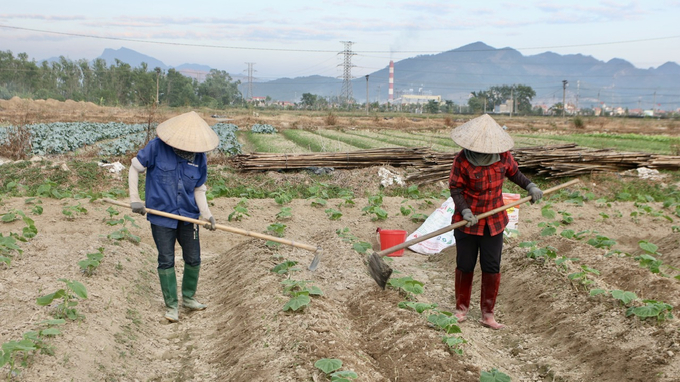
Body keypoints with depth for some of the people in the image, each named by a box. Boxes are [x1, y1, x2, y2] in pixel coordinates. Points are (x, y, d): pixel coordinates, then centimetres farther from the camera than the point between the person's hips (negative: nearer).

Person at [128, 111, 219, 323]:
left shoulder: (200, 157, -3)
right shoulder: (156, 147, -12)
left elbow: (199, 190, 3)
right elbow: (135, 168, -1)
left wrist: (207, 215, -9)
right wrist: (135, 199, -7)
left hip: (188, 215, 3)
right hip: (161, 214, -3)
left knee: (193, 259, 9)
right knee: (166, 261, 2)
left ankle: (188, 298, 32)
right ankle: (171, 305, 15)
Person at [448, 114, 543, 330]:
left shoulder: (502, 155, -5)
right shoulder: (462, 160, -15)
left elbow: (513, 173, 15)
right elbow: (455, 189, -11)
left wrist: (529, 186, 1)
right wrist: (465, 211, -25)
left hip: (494, 222, 3)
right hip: (467, 222, -3)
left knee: (492, 268, 4)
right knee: (465, 266, 8)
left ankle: (487, 314, 16)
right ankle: (462, 308, 27)